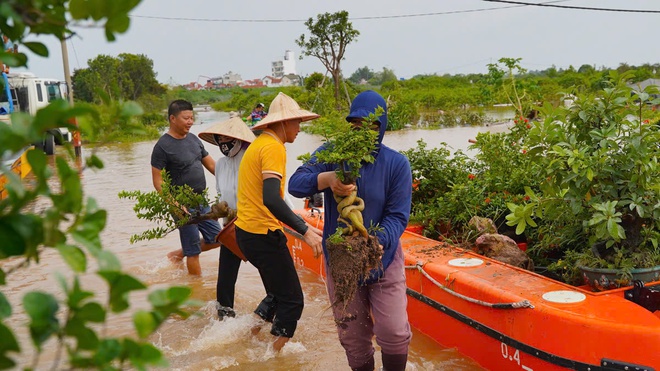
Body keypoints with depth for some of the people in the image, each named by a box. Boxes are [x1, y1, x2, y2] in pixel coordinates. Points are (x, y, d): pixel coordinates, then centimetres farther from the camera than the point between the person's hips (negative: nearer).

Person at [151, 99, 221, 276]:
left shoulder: (193, 139, 9)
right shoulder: (162, 146, -13)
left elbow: (211, 165, 13)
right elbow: (158, 181, -14)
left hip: (201, 202, 8)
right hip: (183, 206, -7)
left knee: (216, 239, 14)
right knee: (194, 251, 2)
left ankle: (178, 254, 30)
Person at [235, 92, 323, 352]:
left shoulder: (258, 144, 16)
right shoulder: (273, 147, -16)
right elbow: (271, 199, -29)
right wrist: (305, 230, -27)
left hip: (246, 230, 10)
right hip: (263, 235, -10)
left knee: (279, 293, 22)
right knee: (292, 301, 0)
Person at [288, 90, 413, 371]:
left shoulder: (397, 164, -8)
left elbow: (398, 216, -13)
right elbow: (295, 184, -19)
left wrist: (379, 242, -34)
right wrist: (327, 178, -40)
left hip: (384, 259, -1)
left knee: (394, 334, -5)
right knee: (353, 340, 14)